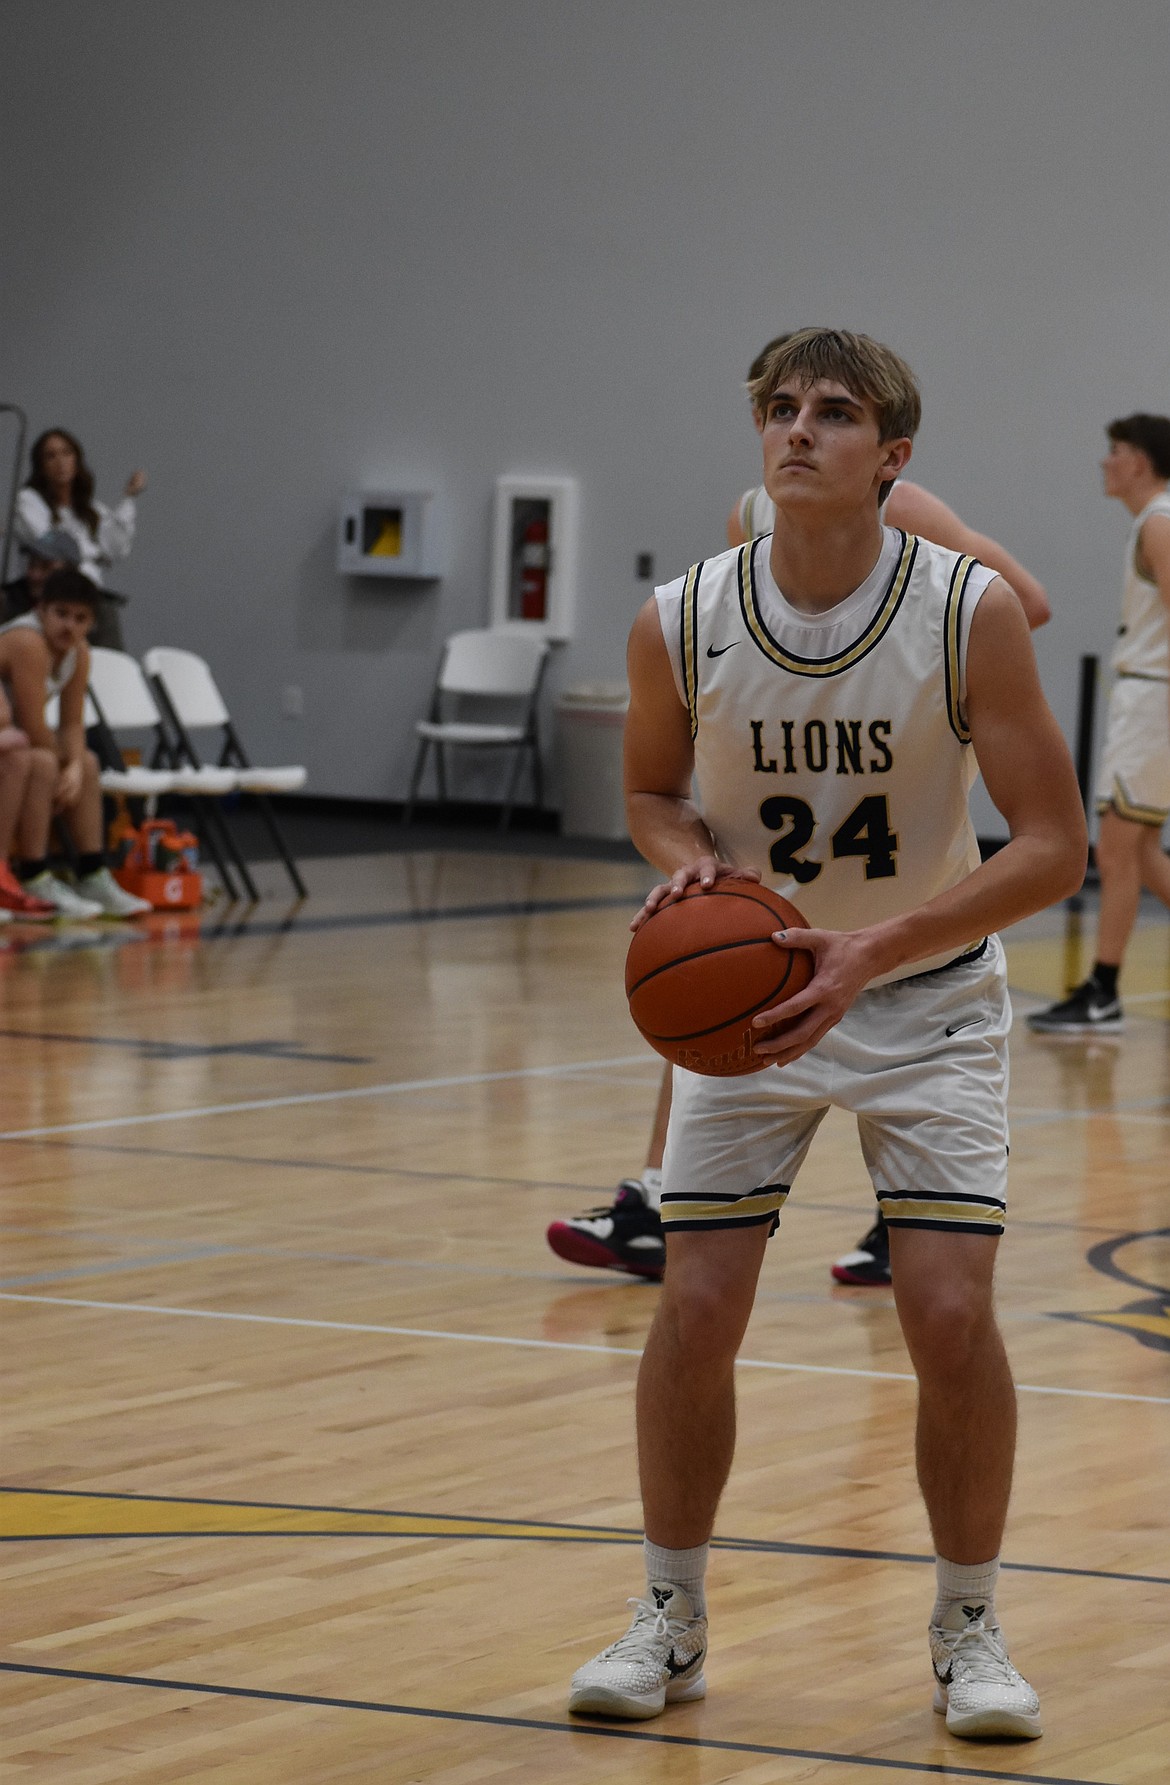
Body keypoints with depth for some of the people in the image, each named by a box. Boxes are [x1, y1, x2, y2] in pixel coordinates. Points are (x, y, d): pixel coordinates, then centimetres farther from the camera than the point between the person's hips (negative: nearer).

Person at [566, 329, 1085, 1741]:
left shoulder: (971, 614, -19)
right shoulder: (681, 623, -13)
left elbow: (1055, 846, -17)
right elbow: (650, 788, 6)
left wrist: (875, 951, -28)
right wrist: (689, 859, -18)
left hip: (926, 998, -2)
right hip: (746, 988, 2)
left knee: (951, 1315, -11)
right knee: (694, 1309, -4)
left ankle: (969, 1629, 9)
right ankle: (671, 1622, 16)